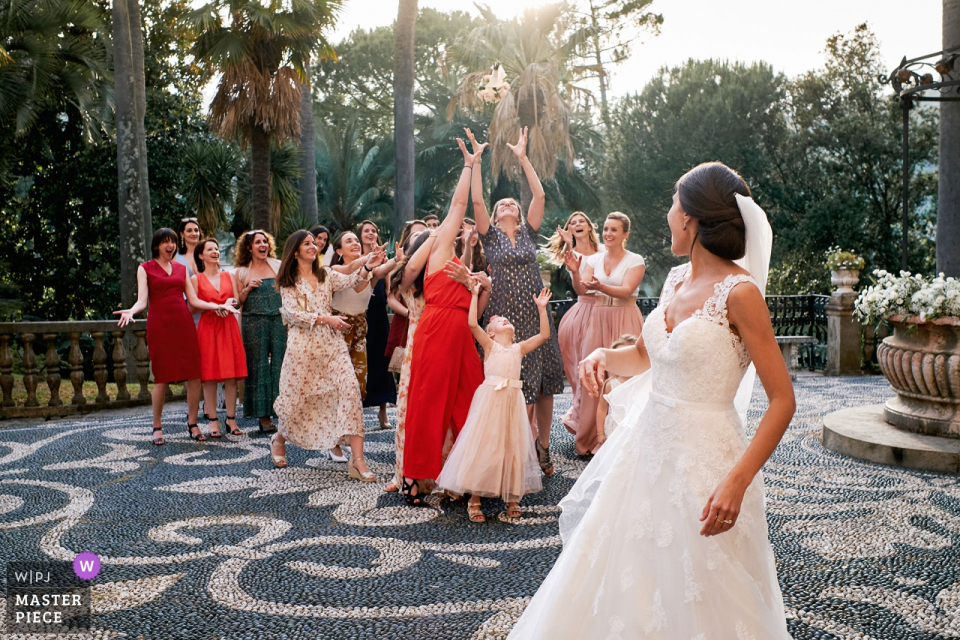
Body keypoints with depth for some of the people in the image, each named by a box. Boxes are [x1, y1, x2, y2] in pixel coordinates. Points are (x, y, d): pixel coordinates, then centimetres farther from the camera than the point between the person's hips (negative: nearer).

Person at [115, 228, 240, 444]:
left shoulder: (181, 268, 16)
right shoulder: (145, 268, 6)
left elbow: (194, 300, 13)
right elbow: (142, 300, -5)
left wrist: (220, 306, 2)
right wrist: (131, 311, -25)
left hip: (184, 323, 3)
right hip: (159, 325, -3)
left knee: (194, 374, -3)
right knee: (162, 377, -4)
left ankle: (192, 423, 8)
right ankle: (157, 427, 10)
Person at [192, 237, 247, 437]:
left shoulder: (229, 276, 14)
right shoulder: (196, 279, 5)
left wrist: (231, 303, -10)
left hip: (229, 327, 2)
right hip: (207, 328, -2)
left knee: (231, 375, 0)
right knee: (209, 375, -3)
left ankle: (231, 418, 6)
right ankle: (212, 420, 4)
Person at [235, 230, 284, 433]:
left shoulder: (278, 266, 9)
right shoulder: (242, 272, 8)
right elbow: (239, 301, 9)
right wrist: (248, 289, -8)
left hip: (279, 321, 0)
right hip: (254, 323, 0)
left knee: (280, 363, -4)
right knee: (259, 366, 0)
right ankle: (264, 415, 4)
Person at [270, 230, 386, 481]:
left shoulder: (325, 274, 13)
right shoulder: (288, 281, 4)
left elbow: (348, 280, -6)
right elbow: (292, 314, -9)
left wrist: (367, 267, -24)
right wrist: (325, 318, -17)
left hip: (331, 342, 2)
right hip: (303, 344, -2)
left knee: (350, 389, -15)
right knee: (297, 397, 7)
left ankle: (357, 460, -17)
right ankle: (279, 438, 41)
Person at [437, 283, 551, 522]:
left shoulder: (519, 348, 15)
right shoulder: (489, 345, 5)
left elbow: (544, 335, 9)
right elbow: (472, 323, -9)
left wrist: (542, 308, 9)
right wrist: (475, 294, -5)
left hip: (513, 400, 3)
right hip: (490, 398, -3)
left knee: (512, 446, 8)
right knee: (484, 445, -1)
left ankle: (512, 496, 21)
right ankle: (475, 499, 7)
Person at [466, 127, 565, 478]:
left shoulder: (529, 233, 12)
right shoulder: (491, 235, 8)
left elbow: (540, 195, 3)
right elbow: (477, 200, -4)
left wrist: (523, 158, 3)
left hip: (535, 315, 2)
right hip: (504, 317, -2)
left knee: (543, 382, 2)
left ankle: (542, 449, 12)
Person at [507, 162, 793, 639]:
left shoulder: (739, 292, -16)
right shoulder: (676, 280, 6)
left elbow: (782, 400, -18)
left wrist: (737, 481, -26)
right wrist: (602, 356, -1)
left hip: (702, 459, -7)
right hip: (646, 446, 7)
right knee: (629, 589, 17)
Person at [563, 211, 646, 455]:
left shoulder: (635, 261, -1)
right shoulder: (594, 259, 11)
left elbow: (626, 291, -15)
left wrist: (600, 286, -30)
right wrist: (575, 272, -18)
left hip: (624, 320, -3)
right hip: (598, 319, 4)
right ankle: (592, 437, 12)